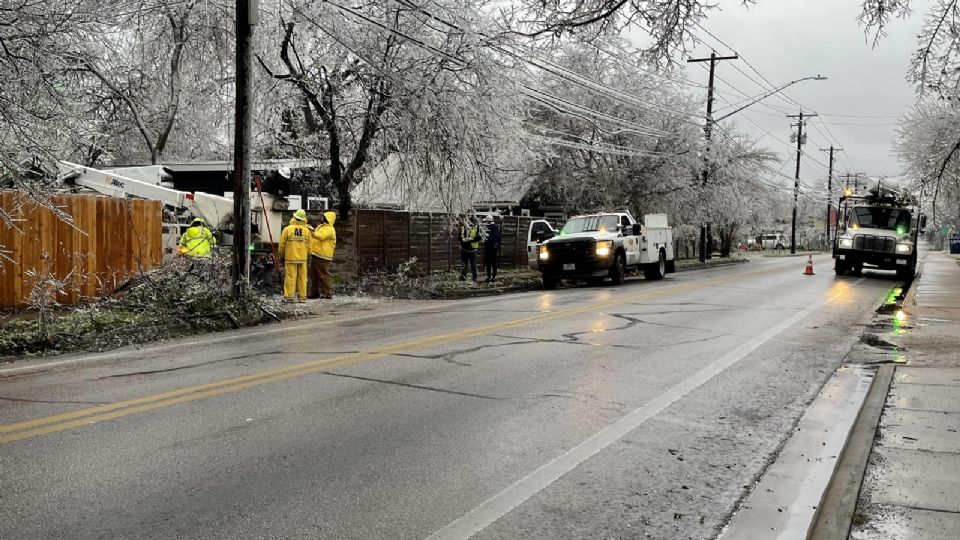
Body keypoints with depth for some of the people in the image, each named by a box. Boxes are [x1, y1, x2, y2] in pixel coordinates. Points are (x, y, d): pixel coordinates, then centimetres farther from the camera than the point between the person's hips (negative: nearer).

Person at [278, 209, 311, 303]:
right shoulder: (307, 230, 1)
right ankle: (302, 296, 9)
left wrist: (281, 255, 12)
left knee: (290, 276, 0)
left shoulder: (287, 229, -6)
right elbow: (308, 245, 6)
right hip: (302, 257, 2)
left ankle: (289, 296, 0)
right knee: (302, 277, 7)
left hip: (290, 257, -2)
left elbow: (282, 244, -2)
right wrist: (307, 254, 20)